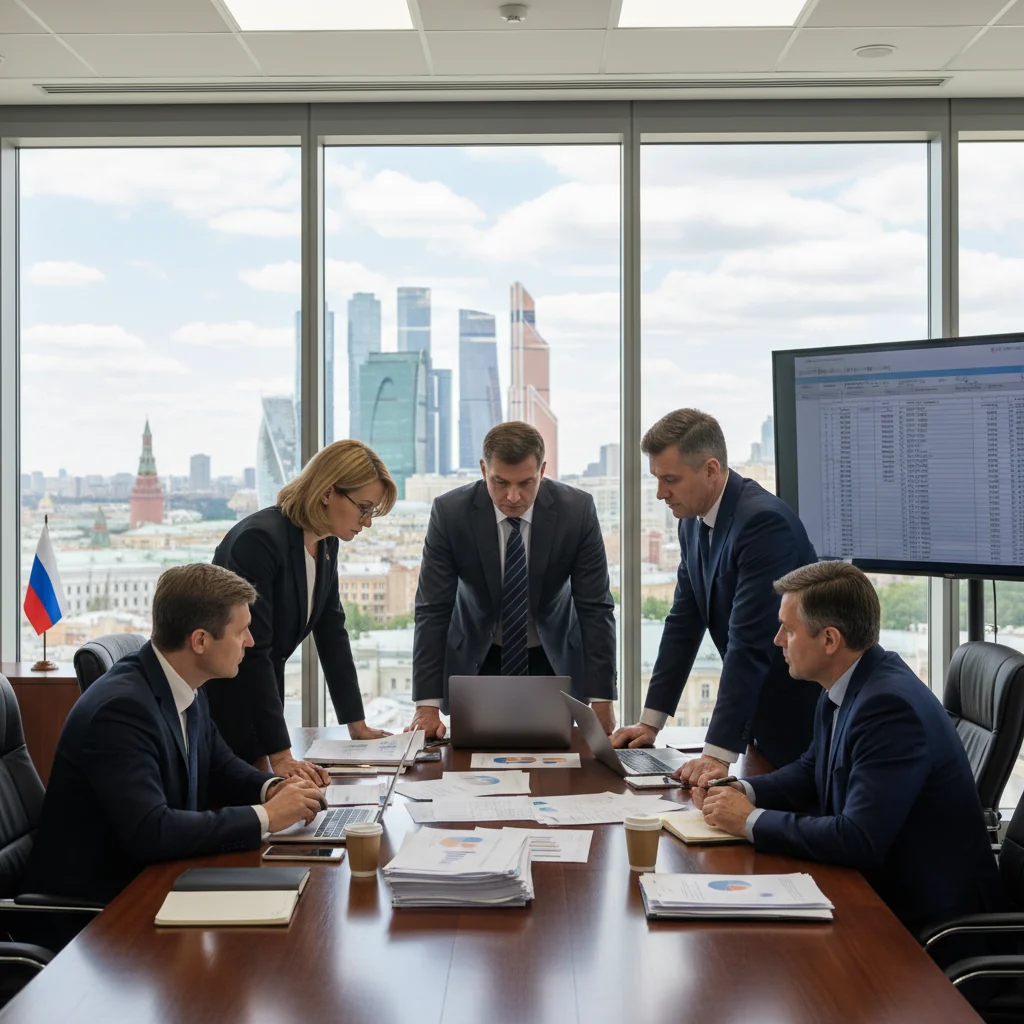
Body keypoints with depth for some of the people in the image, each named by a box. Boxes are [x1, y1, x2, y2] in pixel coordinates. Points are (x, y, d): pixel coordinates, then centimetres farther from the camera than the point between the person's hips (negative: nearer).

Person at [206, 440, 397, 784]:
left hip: (260, 695, 8)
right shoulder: (260, 539, -26)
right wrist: (281, 757, -30)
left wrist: (358, 726, 6)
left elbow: (331, 633, 7)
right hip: (214, 699, -8)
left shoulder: (327, 544, 1)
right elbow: (252, 651, -28)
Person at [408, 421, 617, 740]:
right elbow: (432, 610, -17)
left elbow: (595, 609, -15)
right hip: (475, 662, 0)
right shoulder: (450, 512, -19)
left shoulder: (577, 510, -19)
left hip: (554, 660, 1)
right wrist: (427, 707, -22)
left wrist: (601, 702, -19)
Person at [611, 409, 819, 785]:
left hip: (800, 711, -8)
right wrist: (650, 722, 4)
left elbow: (749, 644, -29)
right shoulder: (694, 521, 3)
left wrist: (719, 753, -31)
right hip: (759, 710, 8)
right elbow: (684, 623, 8)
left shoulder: (764, 520, -25)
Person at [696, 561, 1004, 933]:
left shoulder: (890, 706, -26)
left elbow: (858, 840, -31)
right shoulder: (845, 687, 2)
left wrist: (752, 821, -20)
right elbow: (812, 771, 18)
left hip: (925, 914, -8)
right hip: (882, 884, 8)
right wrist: (744, 792, 0)